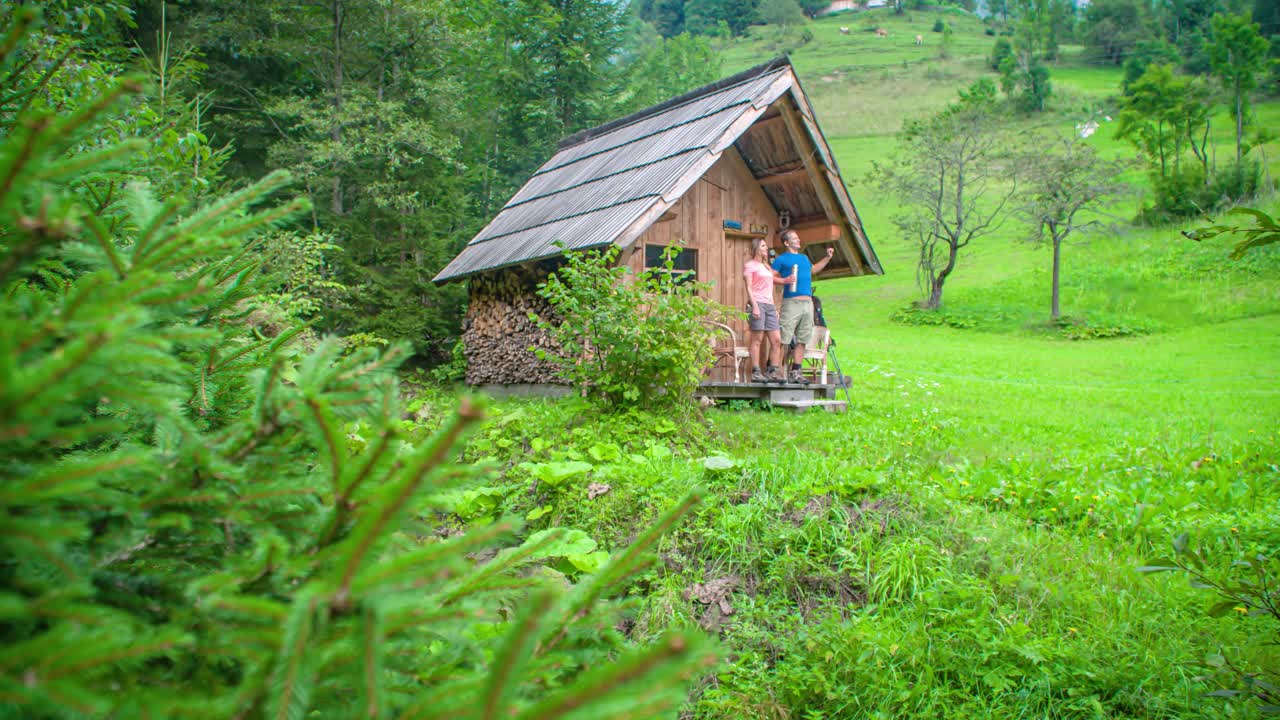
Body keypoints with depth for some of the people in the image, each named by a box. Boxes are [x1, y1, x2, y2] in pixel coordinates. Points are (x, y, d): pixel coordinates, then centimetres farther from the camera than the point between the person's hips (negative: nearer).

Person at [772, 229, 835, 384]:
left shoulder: (804, 258, 22)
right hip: (791, 302, -7)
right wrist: (784, 280, -19)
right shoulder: (782, 259, 2)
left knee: (802, 341, 6)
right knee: (782, 340, -10)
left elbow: (813, 269, 41)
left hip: (808, 303, 7)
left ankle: (795, 372, 11)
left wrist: (828, 258, 35)